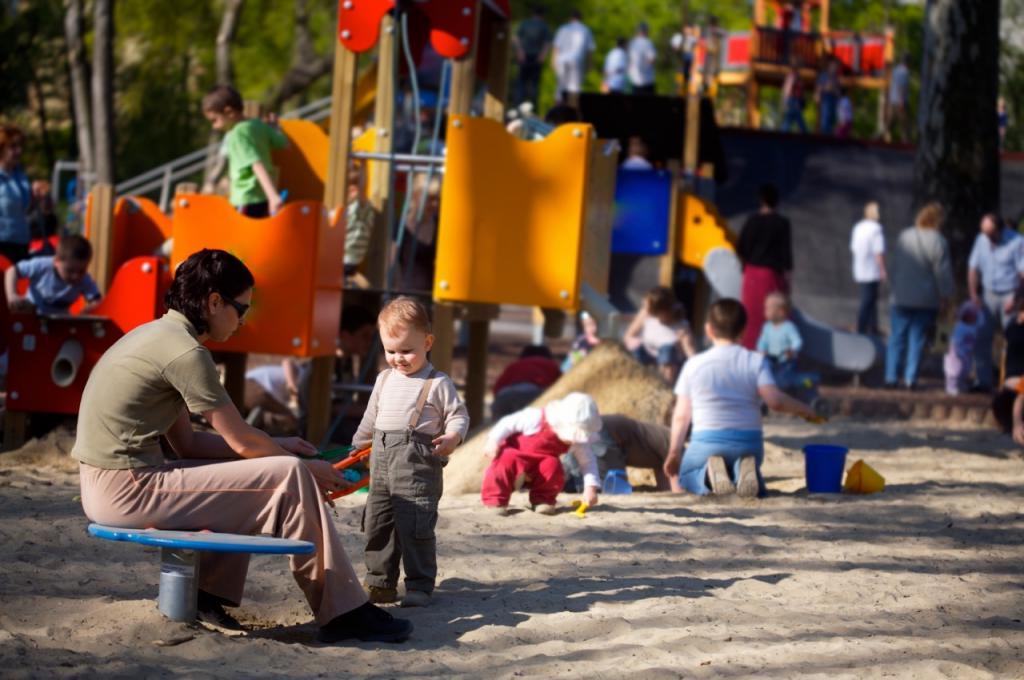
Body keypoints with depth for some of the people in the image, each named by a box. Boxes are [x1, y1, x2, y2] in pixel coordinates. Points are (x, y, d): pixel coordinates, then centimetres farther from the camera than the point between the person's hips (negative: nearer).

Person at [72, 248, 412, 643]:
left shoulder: (157, 336, 16)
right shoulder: (185, 351, -15)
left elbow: (187, 443, 17)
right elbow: (241, 442, -9)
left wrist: (276, 446, 15)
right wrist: (309, 468, 6)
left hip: (107, 487, 10)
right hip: (127, 489, -10)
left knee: (243, 477, 25)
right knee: (290, 477, -8)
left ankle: (210, 593, 17)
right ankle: (344, 613, -3)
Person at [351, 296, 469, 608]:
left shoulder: (438, 383, -4)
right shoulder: (384, 379, 16)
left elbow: (458, 414, -2)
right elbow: (371, 418, 28)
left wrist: (453, 436, -21)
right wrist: (358, 447, 33)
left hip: (417, 464, -7)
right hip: (382, 462, 7)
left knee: (415, 527, -9)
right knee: (377, 524, 9)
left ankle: (420, 585, -1)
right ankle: (380, 581, 19)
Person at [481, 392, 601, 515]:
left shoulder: (577, 441, -18)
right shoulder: (536, 418, -32)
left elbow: (588, 461, -10)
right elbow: (509, 423, -20)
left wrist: (591, 487, -21)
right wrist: (494, 441, -25)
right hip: (514, 453, -3)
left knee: (553, 465, -29)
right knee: (507, 460, -36)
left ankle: (543, 500, -9)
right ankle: (495, 501, -24)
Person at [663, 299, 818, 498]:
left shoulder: (694, 364, 2)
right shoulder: (756, 362, -1)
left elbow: (681, 415, 4)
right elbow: (775, 400, -14)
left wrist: (674, 452, 15)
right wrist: (803, 410, 4)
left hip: (706, 442, -1)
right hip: (749, 442, 1)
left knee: (687, 477, 25)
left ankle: (710, 473, -12)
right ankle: (744, 470, -11)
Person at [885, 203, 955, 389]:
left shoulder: (904, 236, 1)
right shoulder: (938, 242, -13)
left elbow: (894, 267, 9)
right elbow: (943, 272, -10)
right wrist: (945, 294, 3)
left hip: (901, 297, 3)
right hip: (926, 300, -3)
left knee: (897, 338, 9)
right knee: (917, 339, 5)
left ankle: (891, 377, 6)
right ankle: (910, 379, 4)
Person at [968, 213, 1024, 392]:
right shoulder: (981, 240, 6)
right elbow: (973, 268, 12)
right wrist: (973, 294, 2)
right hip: (988, 295, 5)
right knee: (981, 339, 2)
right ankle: (983, 381, 8)